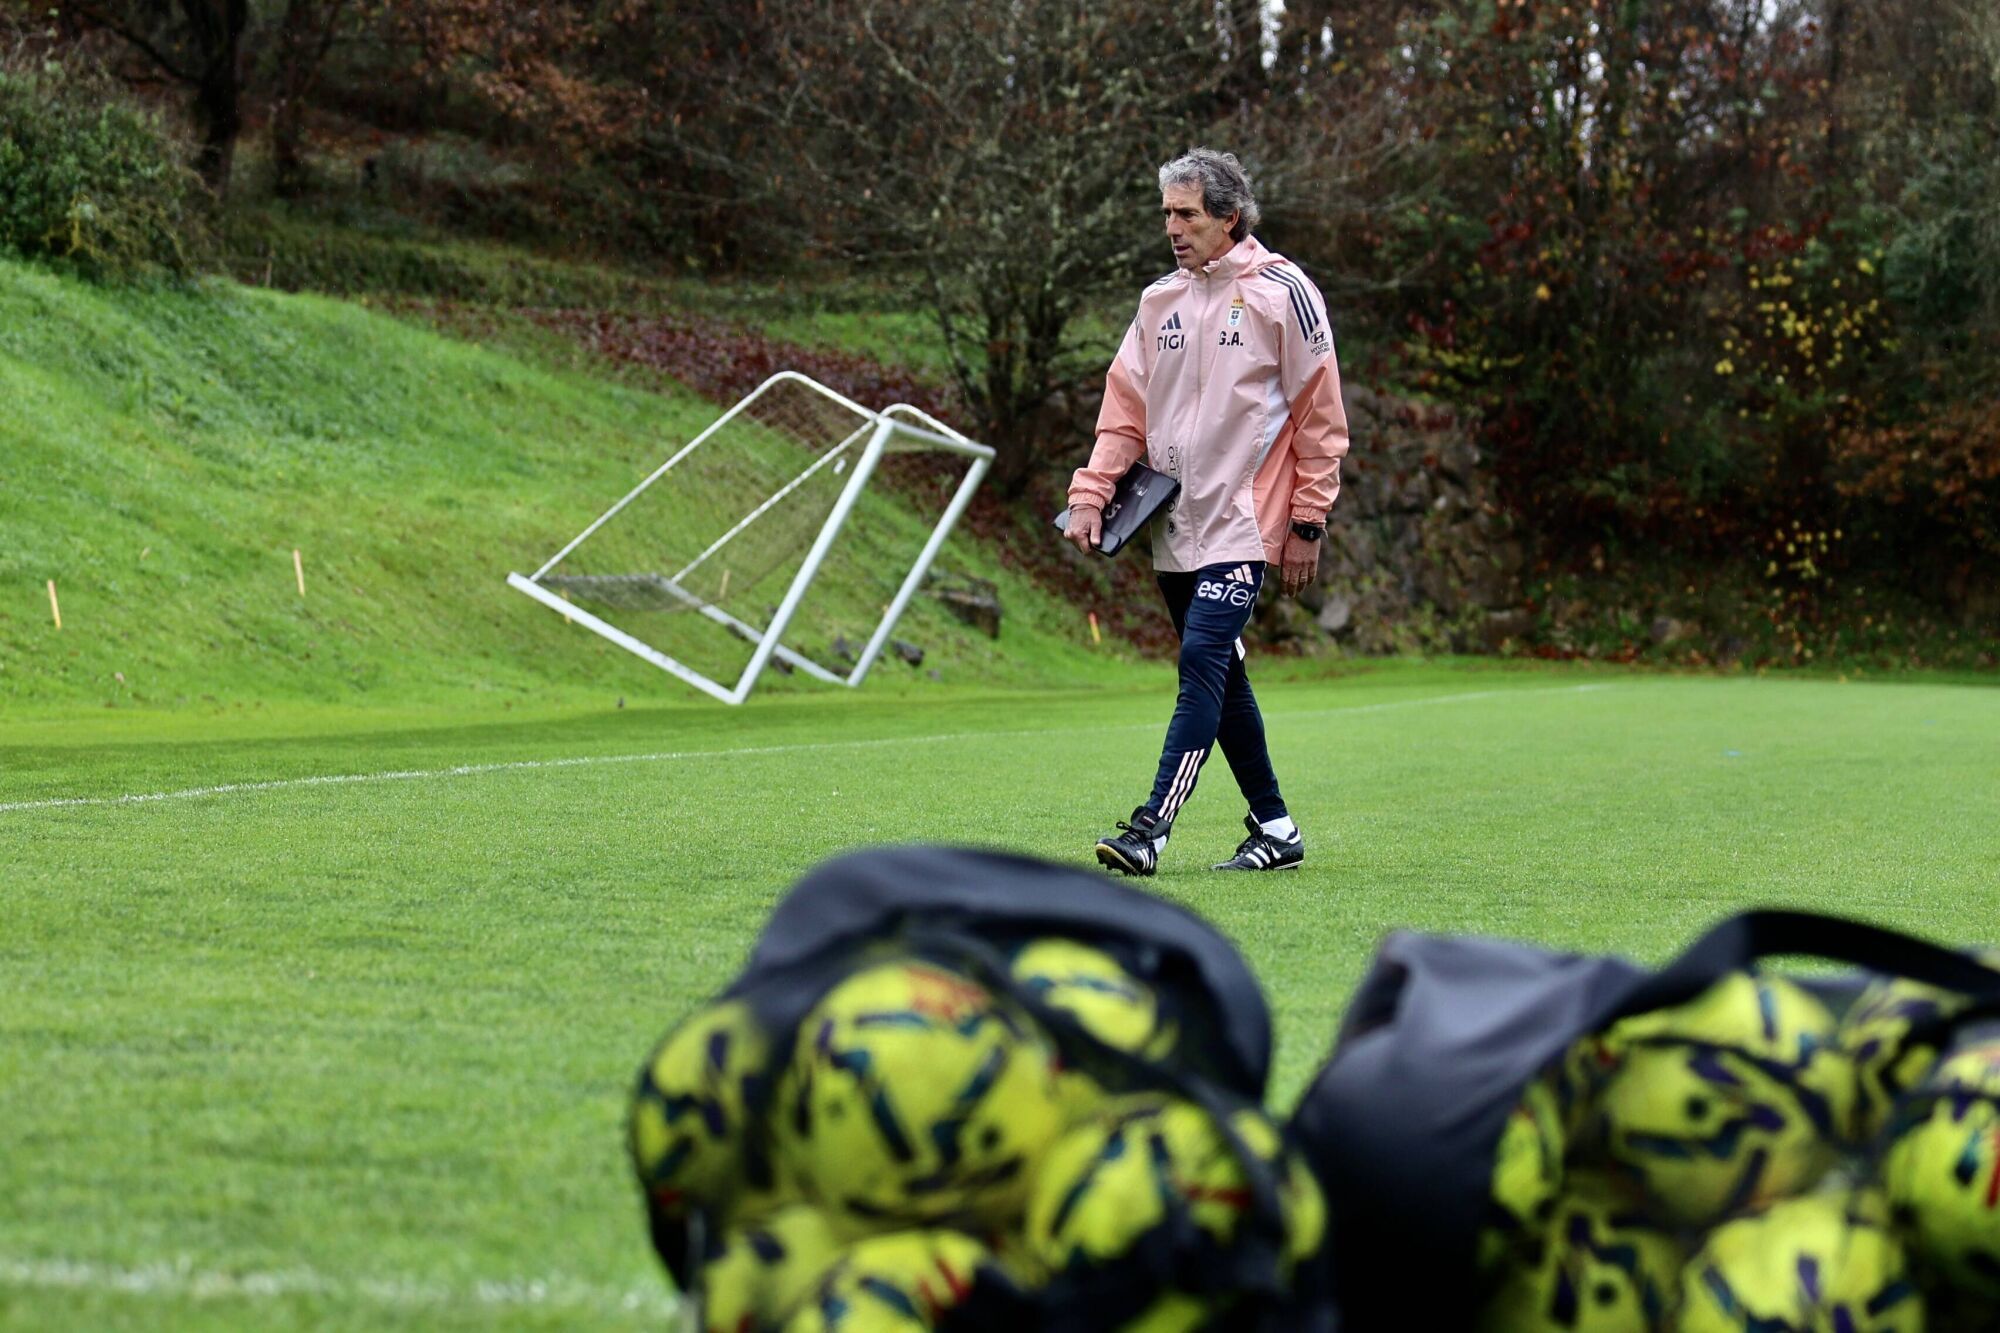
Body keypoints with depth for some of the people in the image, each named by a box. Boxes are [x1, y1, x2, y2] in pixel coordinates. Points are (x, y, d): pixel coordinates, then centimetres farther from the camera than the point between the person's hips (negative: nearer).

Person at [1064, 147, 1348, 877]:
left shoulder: (1282, 292, -5)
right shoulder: (1161, 299, 12)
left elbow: (1319, 414, -4)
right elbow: (1126, 407, 12)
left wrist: (1308, 523, -7)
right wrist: (1091, 495, -2)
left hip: (1242, 520, -7)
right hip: (1175, 523, 7)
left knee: (1203, 660, -17)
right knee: (1220, 678, 10)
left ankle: (1153, 828, -23)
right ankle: (1274, 827, 21)